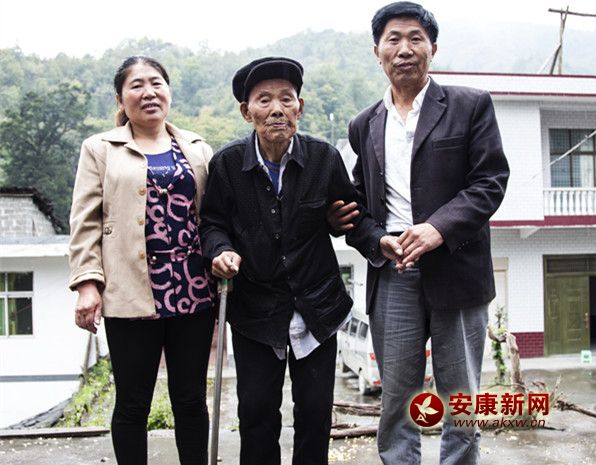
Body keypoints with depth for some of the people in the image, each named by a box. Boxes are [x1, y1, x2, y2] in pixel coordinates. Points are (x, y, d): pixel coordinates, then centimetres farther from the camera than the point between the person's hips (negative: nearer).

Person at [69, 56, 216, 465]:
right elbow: (86, 221, 2)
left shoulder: (198, 149, 13)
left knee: (191, 400, 10)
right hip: (131, 294, -2)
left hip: (193, 292, 2)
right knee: (133, 404, 7)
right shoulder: (100, 149, 8)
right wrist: (89, 283, -8)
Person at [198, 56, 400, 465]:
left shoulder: (325, 158, -7)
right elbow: (213, 221, 1)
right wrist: (222, 250, -20)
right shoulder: (226, 164, -7)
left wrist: (378, 239, -19)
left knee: (316, 412, 11)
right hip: (255, 311, 0)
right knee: (257, 413, 9)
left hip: (316, 306, 1)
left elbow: (351, 215, 0)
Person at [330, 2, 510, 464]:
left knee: (461, 399, 6)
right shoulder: (365, 124, 14)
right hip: (391, 274, 3)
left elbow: (491, 180, -5)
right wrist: (345, 215, 1)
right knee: (396, 398, 8)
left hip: (455, 267, -2)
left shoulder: (471, 106, 3)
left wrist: (438, 228, -19)